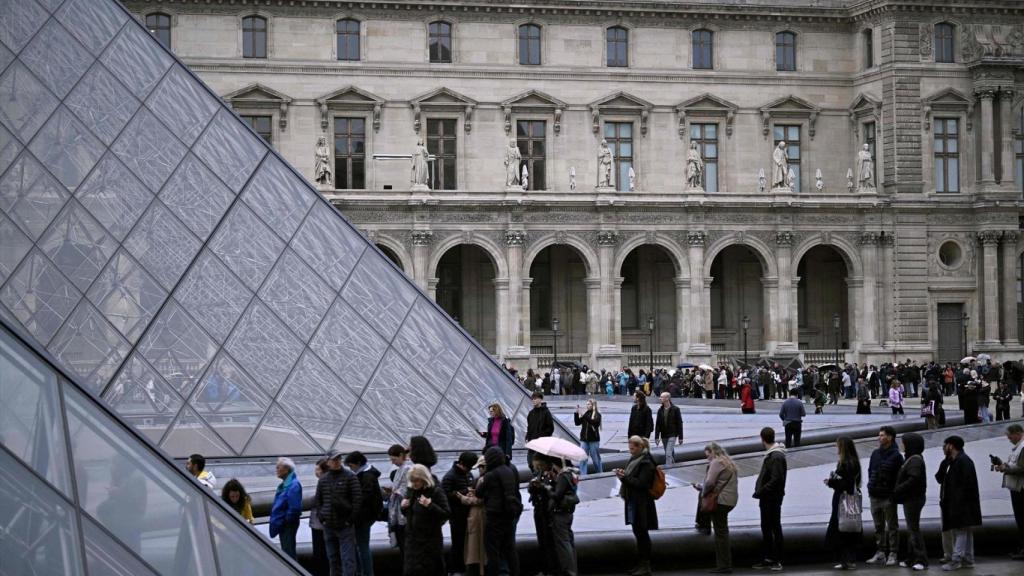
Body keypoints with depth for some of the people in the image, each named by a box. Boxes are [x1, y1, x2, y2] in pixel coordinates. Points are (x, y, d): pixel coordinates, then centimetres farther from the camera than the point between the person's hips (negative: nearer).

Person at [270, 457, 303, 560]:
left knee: (288, 552, -7)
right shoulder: (284, 484, 12)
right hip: (283, 524, 10)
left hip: (288, 525, -10)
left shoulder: (293, 485, -19)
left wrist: (286, 520, -18)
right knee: (286, 551, 17)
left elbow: (295, 508, -24)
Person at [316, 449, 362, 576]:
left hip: (345, 526, -4)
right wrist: (322, 517, 4)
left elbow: (358, 499, -8)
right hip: (328, 526, 5)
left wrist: (350, 519, -11)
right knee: (333, 559, 12)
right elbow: (317, 500, 16)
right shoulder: (323, 480, 7)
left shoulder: (350, 477, -5)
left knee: (348, 560, -8)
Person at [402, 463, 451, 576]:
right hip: (412, 538, 6)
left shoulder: (436, 491, -9)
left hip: (429, 540, -6)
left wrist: (430, 505, -27)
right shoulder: (411, 491, 9)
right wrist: (403, 507, -1)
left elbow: (446, 514, -14)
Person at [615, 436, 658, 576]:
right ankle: (640, 564, 21)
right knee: (638, 533, 13)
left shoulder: (646, 463, -14)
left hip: (642, 504, -9)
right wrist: (622, 474, -2)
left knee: (642, 533, -4)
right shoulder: (634, 460, 12)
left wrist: (625, 477, -23)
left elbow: (641, 483, -20)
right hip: (633, 501, 9)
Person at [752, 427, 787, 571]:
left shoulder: (777, 457, -18)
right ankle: (767, 558, 23)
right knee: (766, 528, 15)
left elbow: (776, 480, -24)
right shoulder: (770, 454, 13)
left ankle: (777, 560, 4)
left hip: (773, 499, -10)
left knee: (775, 528, -2)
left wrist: (760, 491, -21)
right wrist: (759, 491, 8)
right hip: (766, 499, 10)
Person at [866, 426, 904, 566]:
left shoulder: (896, 456, -8)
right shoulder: (875, 453, 11)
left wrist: (894, 493, -13)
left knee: (892, 527, 2)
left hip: (888, 497, -6)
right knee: (878, 527, 12)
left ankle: (892, 554, 4)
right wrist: (871, 485, 8)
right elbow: (870, 471, 19)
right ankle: (880, 553, 18)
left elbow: (900, 476, -10)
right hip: (875, 496, 6)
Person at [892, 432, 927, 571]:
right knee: (911, 529, 14)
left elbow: (913, 479, -27)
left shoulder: (915, 460, -17)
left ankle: (922, 560, -8)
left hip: (913, 499, -11)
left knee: (914, 529, -9)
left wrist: (898, 490, -20)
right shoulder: (911, 459, 15)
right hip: (910, 498, 11)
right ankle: (911, 559, 21)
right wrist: (897, 490, 6)